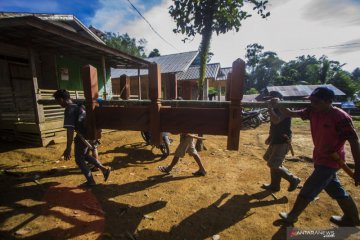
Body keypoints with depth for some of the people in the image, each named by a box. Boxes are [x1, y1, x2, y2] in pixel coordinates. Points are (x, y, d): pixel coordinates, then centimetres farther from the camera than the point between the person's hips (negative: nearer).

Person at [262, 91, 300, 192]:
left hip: (282, 142, -10)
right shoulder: (276, 109, 12)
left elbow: (276, 121, -36)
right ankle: (274, 185, 29)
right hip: (276, 140, 10)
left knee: (272, 165, -7)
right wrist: (270, 137, 18)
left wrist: (270, 108, -25)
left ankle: (293, 179, 15)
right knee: (272, 162, 16)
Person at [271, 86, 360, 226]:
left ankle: (291, 217, 18)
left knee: (308, 189, 1)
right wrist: (277, 105, -17)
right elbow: (291, 114, 0)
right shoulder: (313, 111, -4)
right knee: (335, 190, 24)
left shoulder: (341, 117, -24)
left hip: (330, 160, -7)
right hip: (320, 158, 7)